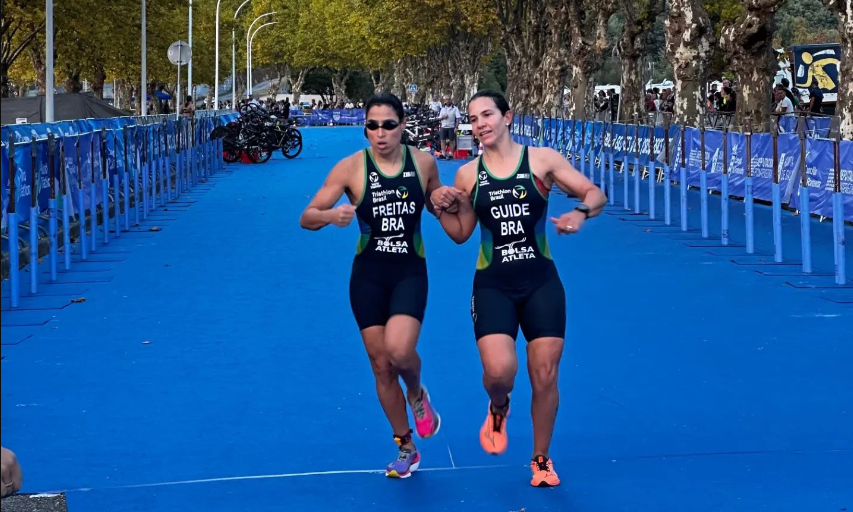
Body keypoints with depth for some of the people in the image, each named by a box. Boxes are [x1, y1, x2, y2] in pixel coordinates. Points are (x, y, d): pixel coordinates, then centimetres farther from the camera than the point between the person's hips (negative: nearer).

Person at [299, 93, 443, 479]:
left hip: (410, 271, -1)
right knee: (381, 366, 6)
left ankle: (418, 395, 12)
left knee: (399, 349, -25)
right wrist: (332, 216, -34)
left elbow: (436, 206, 14)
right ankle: (406, 449, 26)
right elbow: (306, 218, -12)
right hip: (368, 275, 1)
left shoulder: (423, 162, -5)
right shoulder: (351, 167, -11)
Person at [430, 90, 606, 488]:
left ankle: (541, 459, 24)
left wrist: (581, 212, -23)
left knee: (545, 376, 3)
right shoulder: (467, 174, 3)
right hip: (493, 285, 0)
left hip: (541, 282, 0)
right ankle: (498, 408, 19)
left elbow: (595, 194, -2)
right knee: (499, 371, -20)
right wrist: (443, 209, -6)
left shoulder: (542, 159, -4)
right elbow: (461, 234, 12)